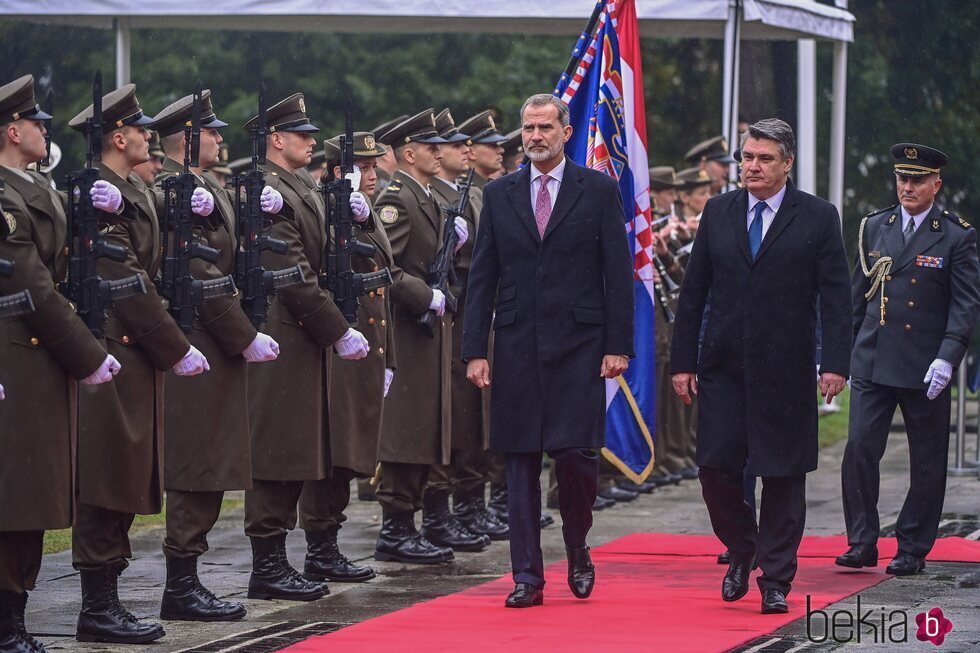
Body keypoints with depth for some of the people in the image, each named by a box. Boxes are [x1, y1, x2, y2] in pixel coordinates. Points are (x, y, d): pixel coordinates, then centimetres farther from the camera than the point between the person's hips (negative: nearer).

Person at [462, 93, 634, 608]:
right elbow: (482, 277, 9)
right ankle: (527, 577, 7)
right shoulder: (499, 194, 10)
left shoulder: (599, 190, 3)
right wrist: (474, 350, 1)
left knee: (576, 453, -11)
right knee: (521, 464, 2)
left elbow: (618, 272, 1)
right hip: (517, 347, 2)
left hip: (579, 344, -2)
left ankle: (578, 548, 15)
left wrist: (618, 345, -6)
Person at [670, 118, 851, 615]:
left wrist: (835, 363, -11)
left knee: (782, 476, 1)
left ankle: (776, 581, 9)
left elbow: (836, 297, -2)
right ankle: (742, 551, 23)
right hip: (724, 367, 2)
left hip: (786, 370, -2)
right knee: (716, 468, -2)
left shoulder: (818, 218, 1)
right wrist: (683, 360, 5)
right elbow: (693, 291, 10)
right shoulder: (718, 212, 9)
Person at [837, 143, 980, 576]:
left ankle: (912, 549, 13)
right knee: (859, 448, -8)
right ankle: (862, 543, 0)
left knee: (927, 463, 4)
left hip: (925, 370, -2)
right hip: (872, 363, 3)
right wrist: (847, 352, 13)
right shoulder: (875, 227, 9)